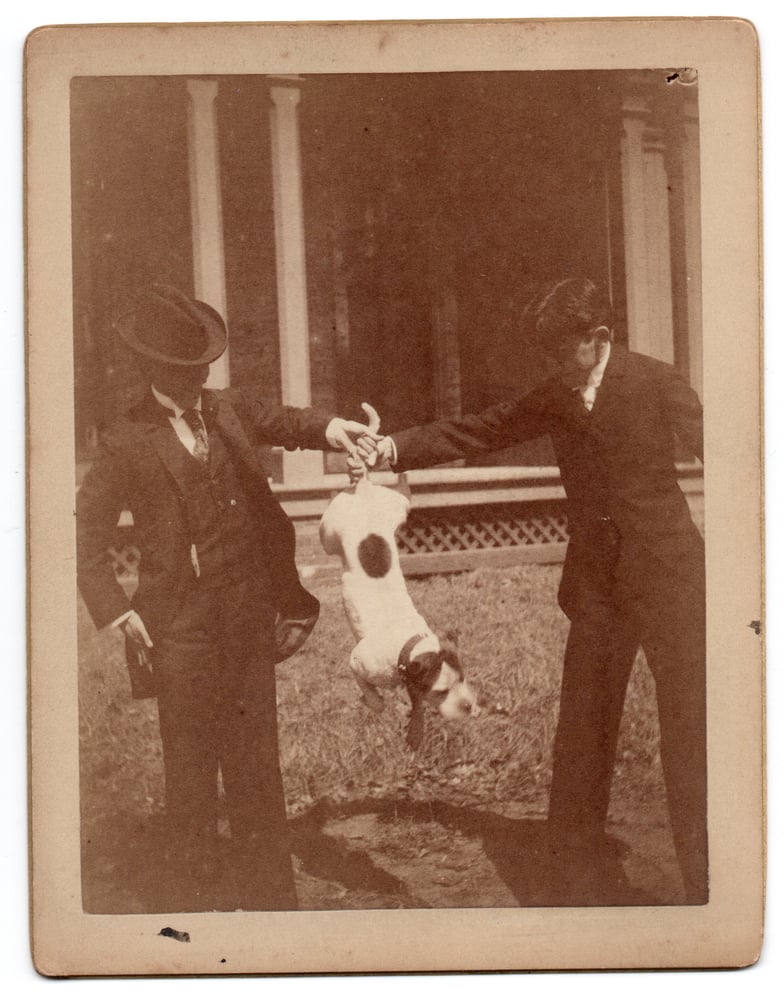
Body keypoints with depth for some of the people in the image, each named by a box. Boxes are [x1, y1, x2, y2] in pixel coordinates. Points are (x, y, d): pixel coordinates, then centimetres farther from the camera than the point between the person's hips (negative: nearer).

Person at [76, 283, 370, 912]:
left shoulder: (228, 411, 5)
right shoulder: (128, 443, -6)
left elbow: (281, 421, 16)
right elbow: (86, 535, -1)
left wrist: (326, 428, -7)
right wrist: (118, 611, -9)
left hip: (251, 619, 4)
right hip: (183, 634, -4)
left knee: (257, 764, 13)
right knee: (191, 772, 7)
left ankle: (268, 895, 27)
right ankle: (197, 898, 23)